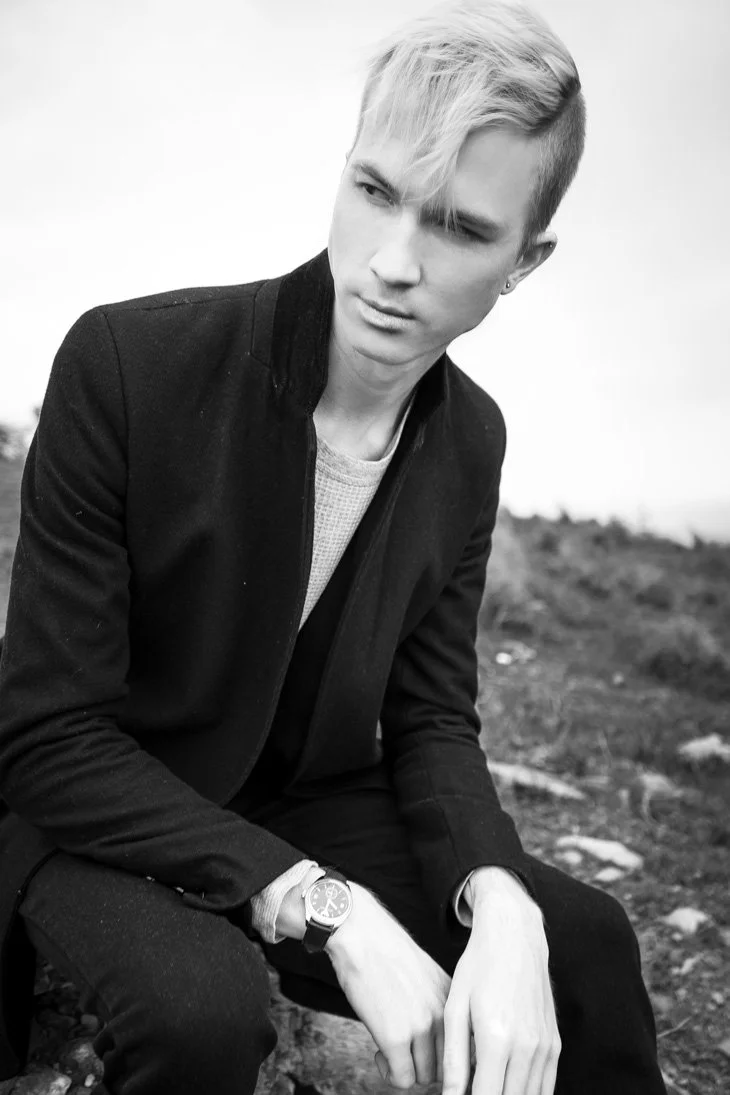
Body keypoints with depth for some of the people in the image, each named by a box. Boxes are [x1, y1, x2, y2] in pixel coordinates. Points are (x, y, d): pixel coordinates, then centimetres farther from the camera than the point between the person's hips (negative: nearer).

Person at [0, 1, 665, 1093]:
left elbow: (431, 719, -1)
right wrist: (325, 910, -29)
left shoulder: (472, 441, -6)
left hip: (306, 808, 4)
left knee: (584, 943, -13)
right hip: (97, 813, -3)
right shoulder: (126, 361, -23)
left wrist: (499, 899, -23)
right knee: (206, 1005, -33)